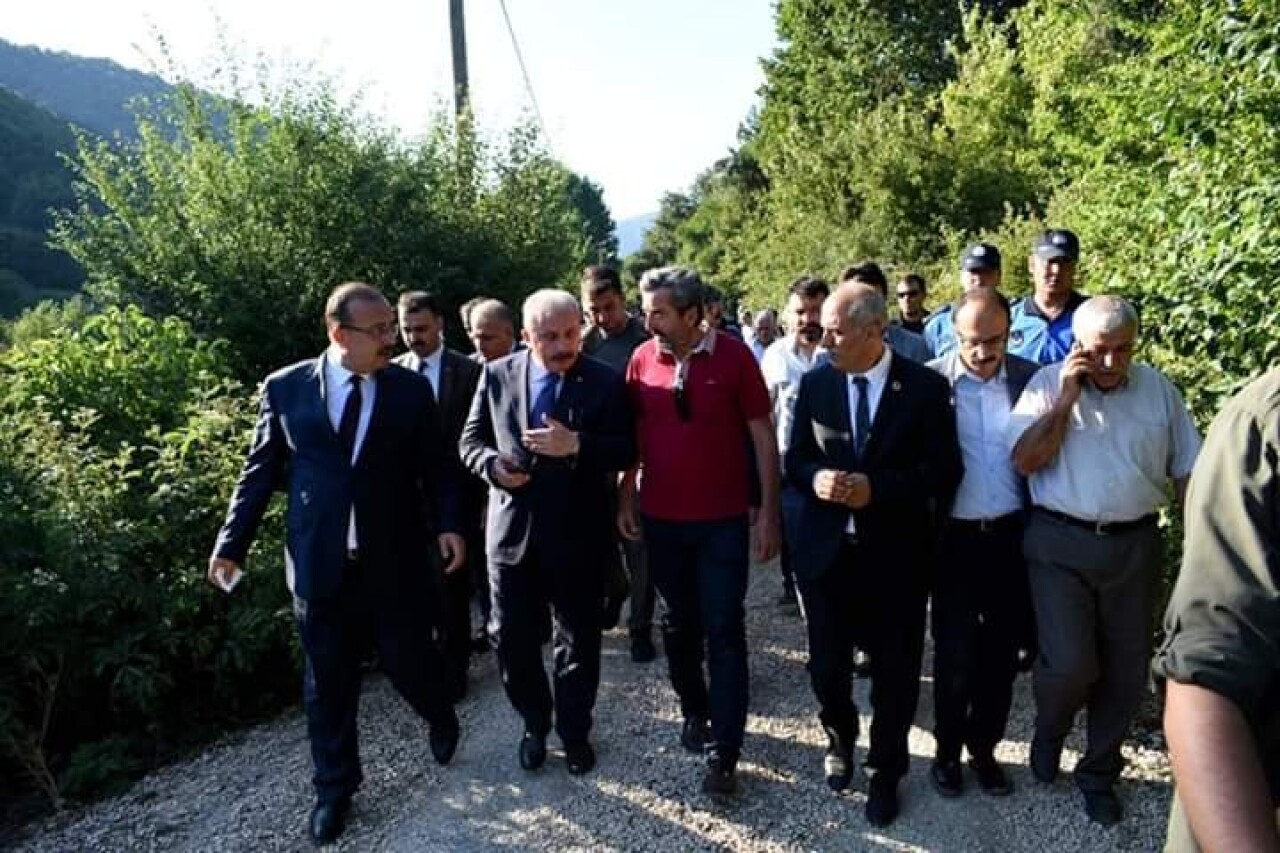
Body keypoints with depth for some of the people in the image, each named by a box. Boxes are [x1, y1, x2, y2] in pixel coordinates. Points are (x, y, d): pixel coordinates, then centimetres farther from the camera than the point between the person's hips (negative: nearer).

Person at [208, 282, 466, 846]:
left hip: (394, 562, 0)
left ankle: (442, 720, 44)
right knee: (327, 683, 13)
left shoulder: (412, 389, -1)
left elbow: (434, 467, 2)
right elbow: (260, 471, 5)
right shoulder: (285, 388, -1)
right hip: (319, 563, 1)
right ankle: (334, 786, 35)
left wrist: (447, 524, -9)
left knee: (409, 663, 10)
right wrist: (232, 542, 5)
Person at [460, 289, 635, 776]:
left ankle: (574, 732, 36)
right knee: (511, 641, 11)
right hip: (512, 531, 2)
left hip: (579, 537, -1)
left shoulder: (606, 382, -5)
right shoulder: (497, 375, 1)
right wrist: (492, 464, -15)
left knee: (579, 643, 13)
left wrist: (577, 445, -24)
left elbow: (627, 451, -8)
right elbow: (471, 439, 6)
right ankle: (535, 725, 37)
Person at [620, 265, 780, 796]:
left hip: (724, 521, -3)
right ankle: (694, 713, 38)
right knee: (679, 625, 17)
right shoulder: (642, 359, -2)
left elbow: (762, 436, -6)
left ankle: (723, 752, 13)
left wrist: (770, 513, -7)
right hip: (661, 519, 3)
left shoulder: (733, 356, -10)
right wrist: (624, 500, 6)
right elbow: (631, 434, 8)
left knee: (724, 632, 2)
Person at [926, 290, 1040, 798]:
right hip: (955, 538, -2)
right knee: (955, 655, 6)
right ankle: (947, 750, 28)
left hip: (1012, 537, 2)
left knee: (1002, 653, 14)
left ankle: (984, 747, 34)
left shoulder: (1030, 378, 0)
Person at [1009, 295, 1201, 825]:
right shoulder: (1049, 384, -2)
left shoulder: (1159, 390, 5)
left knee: (1125, 671, 10)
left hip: (1134, 544, 3)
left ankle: (1098, 773, 32)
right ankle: (1049, 729, 25)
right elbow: (1025, 460, -11)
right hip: (1061, 543, -3)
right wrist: (1066, 397, -14)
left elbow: (1186, 470, 9)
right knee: (1069, 664, -10)